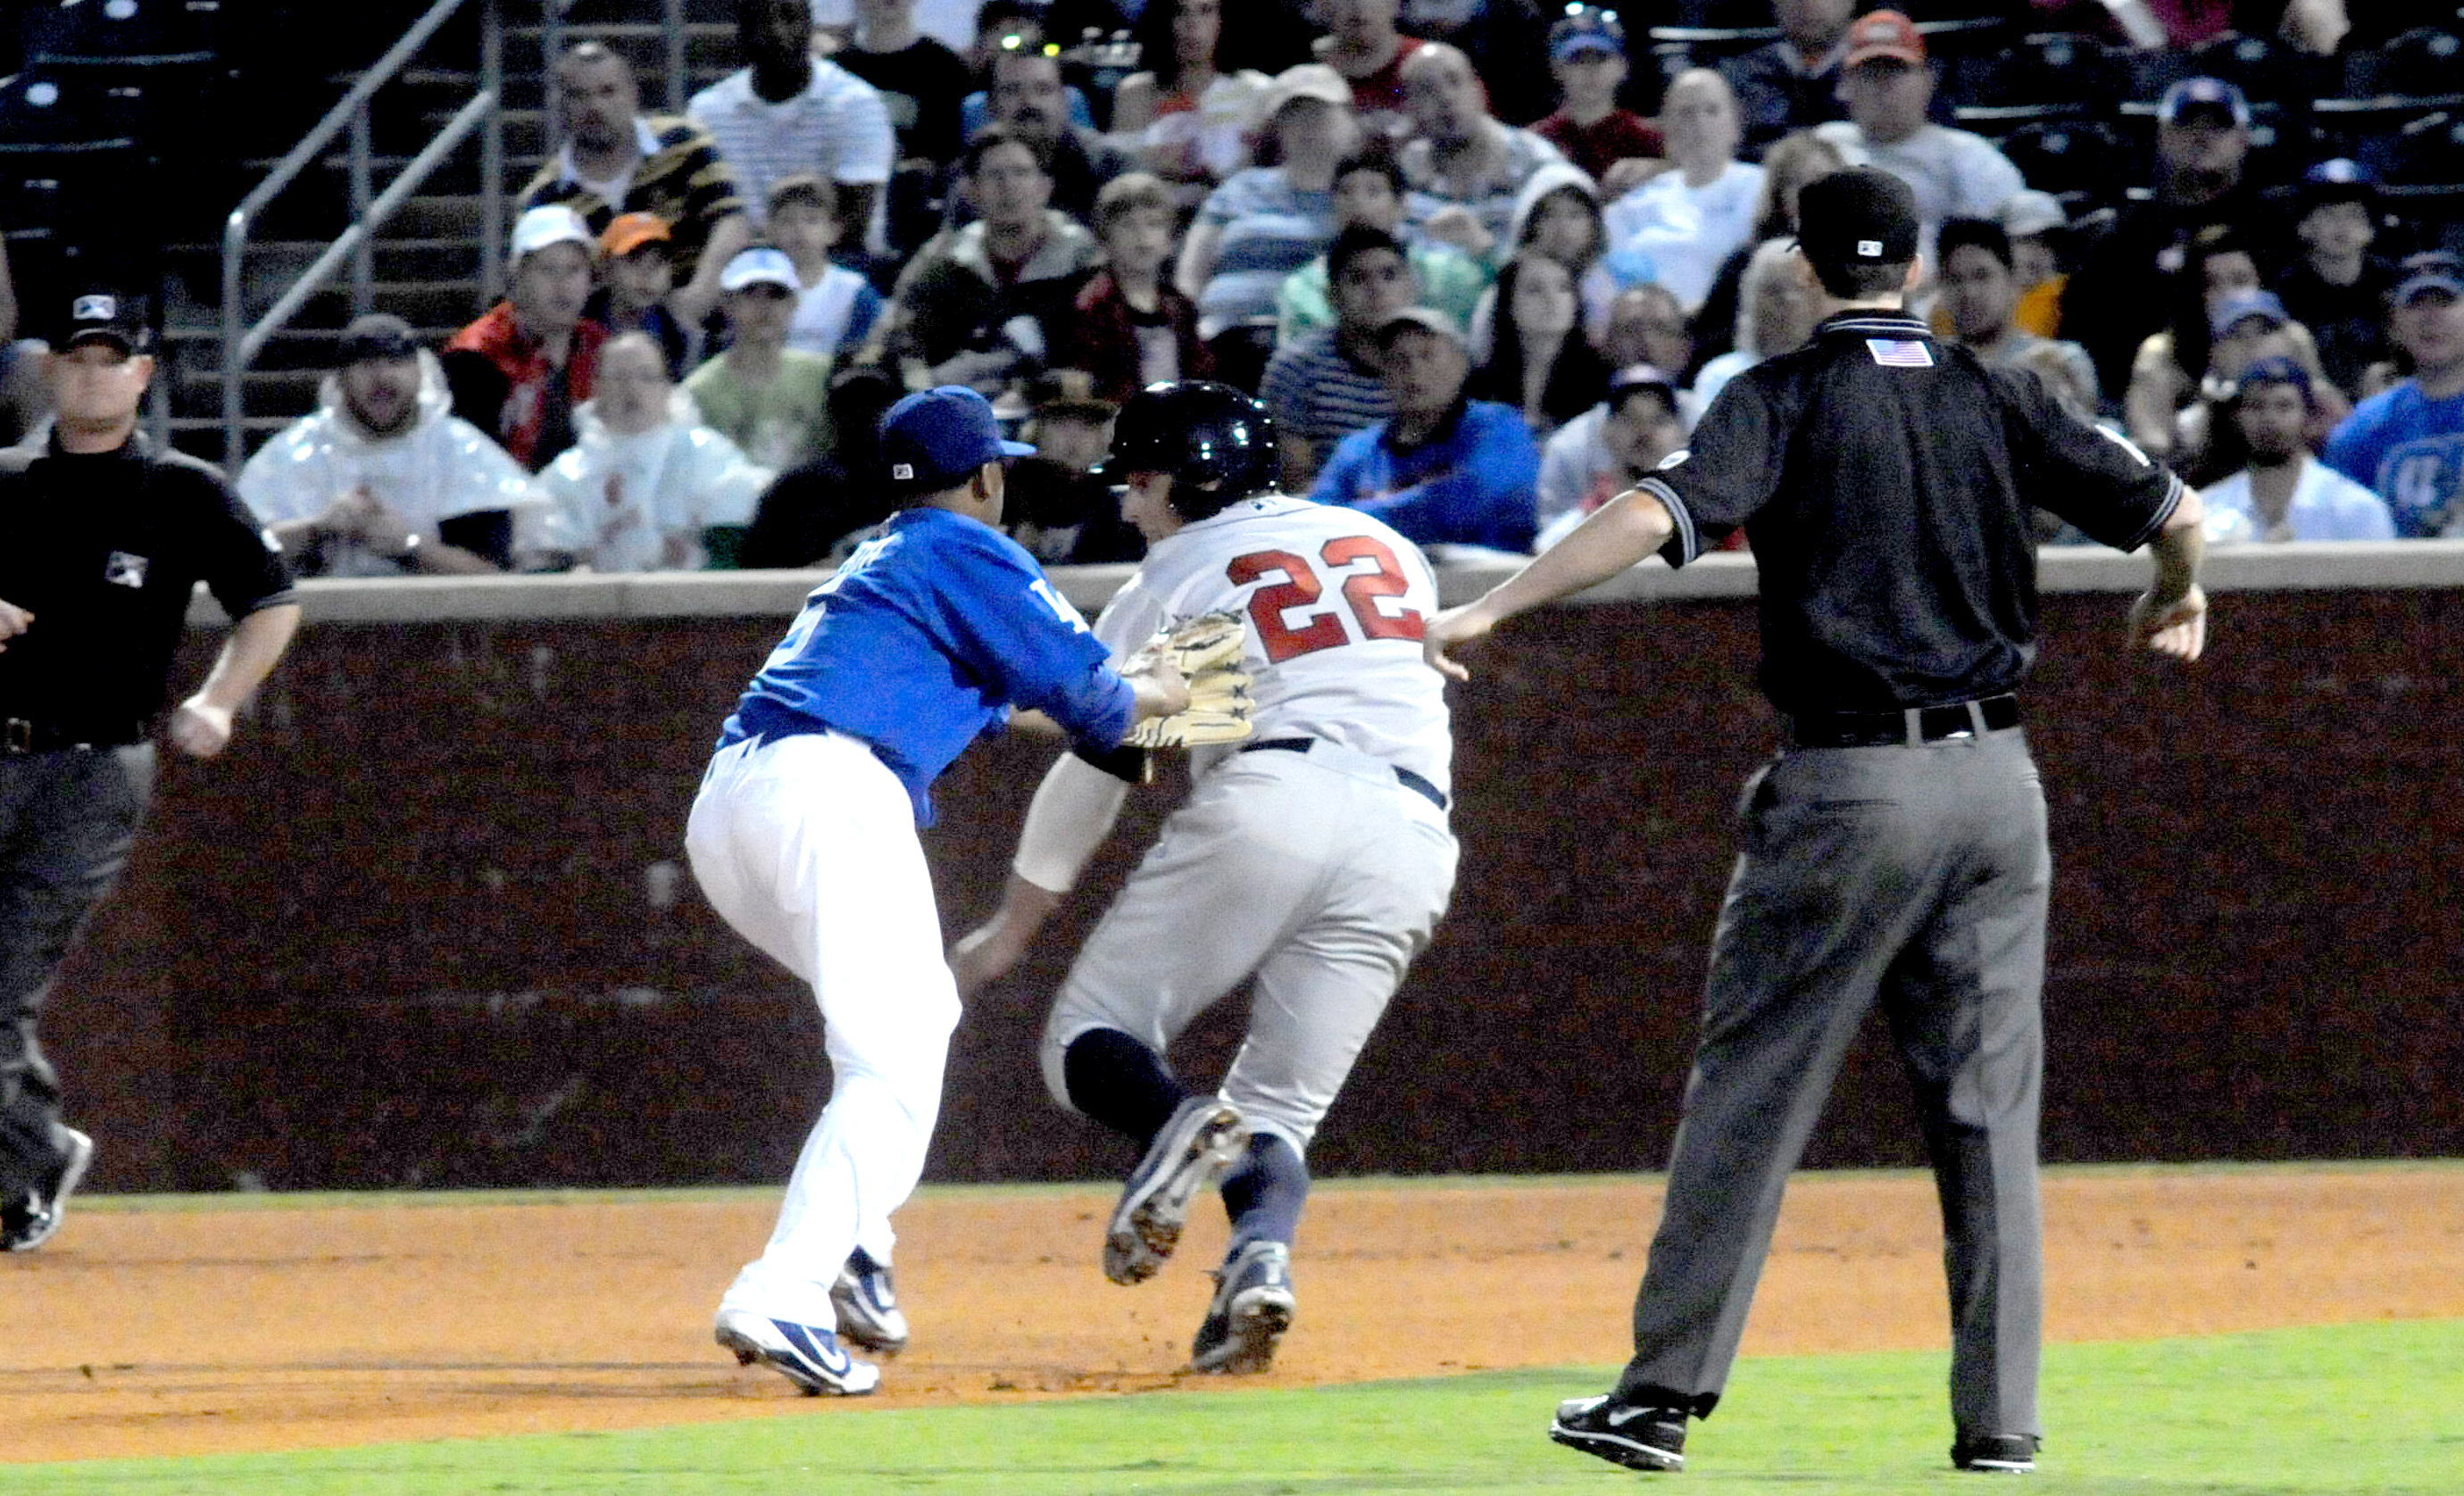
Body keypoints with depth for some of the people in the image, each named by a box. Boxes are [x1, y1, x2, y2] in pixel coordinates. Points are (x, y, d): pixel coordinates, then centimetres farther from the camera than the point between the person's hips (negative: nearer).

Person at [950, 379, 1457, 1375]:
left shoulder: (1173, 578, 12)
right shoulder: (1392, 551, 26)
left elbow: (1092, 766, 14)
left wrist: (1013, 928, 23)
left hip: (1265, 804, -4)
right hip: (1412, 839, 4)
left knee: (1088, 1040, 4)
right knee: (1280, 1107, 10)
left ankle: (1176, 1121, -31)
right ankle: (1262, 1251, -24)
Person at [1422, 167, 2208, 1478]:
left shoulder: (1788, 395, -3)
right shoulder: (1993, 398, 8)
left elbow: (1660, 513, -18)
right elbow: (2166, 507, 10)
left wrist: (1485, 613, -16)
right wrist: (2179, 598, 33)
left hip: (1851, 785, -4)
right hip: (1994, 779, 4)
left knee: (1750, 1089, 1)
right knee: (1987, 1102, 7)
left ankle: (1666, 1394, 0)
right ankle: (1999, 1420, 4)